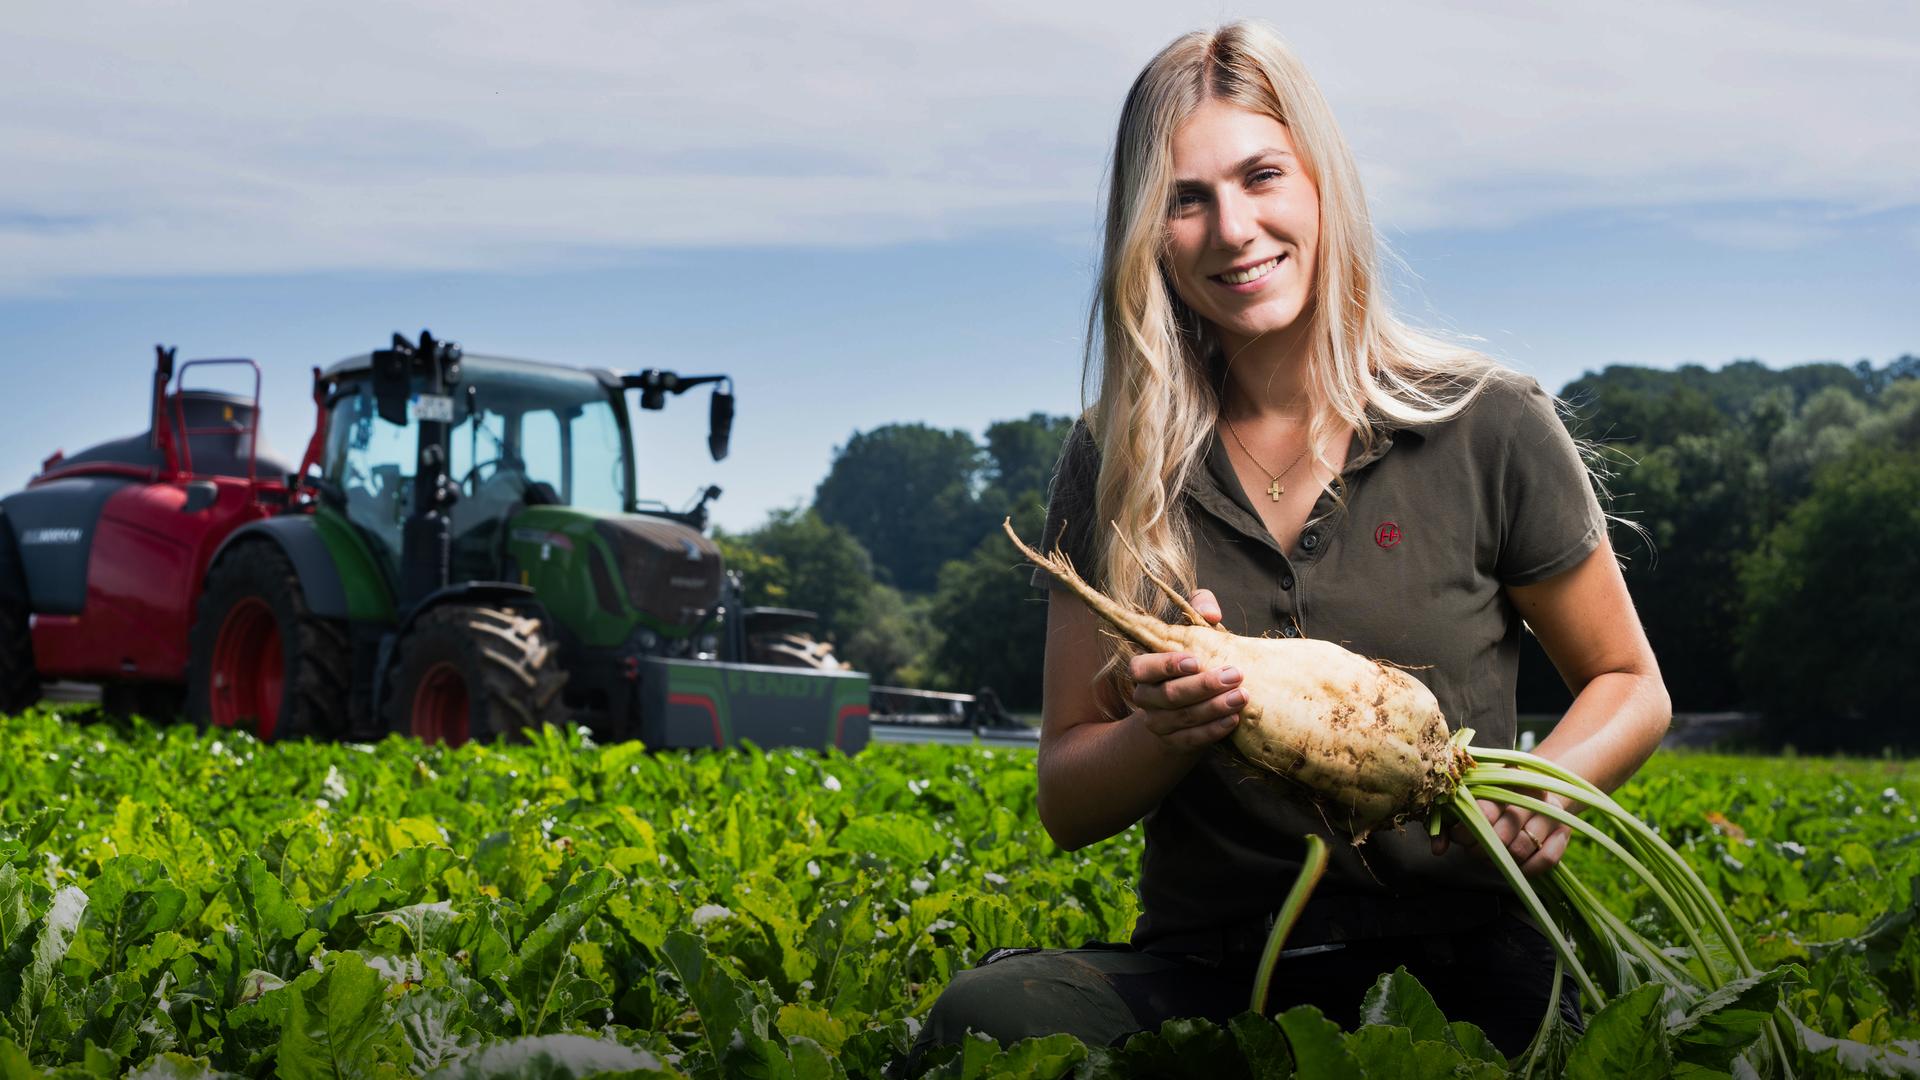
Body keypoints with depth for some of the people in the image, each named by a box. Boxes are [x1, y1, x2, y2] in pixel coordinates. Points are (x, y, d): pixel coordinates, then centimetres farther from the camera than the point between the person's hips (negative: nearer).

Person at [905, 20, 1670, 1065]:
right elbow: (1066, 805, 8)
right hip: (1206, 968, 2)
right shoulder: (1114, 464, 5)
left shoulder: (1490, 428, -1)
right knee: (985, 1014, -31)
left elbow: (1631, 688, 11)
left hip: (1456, 962, -2)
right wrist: (1166, 731, -15)